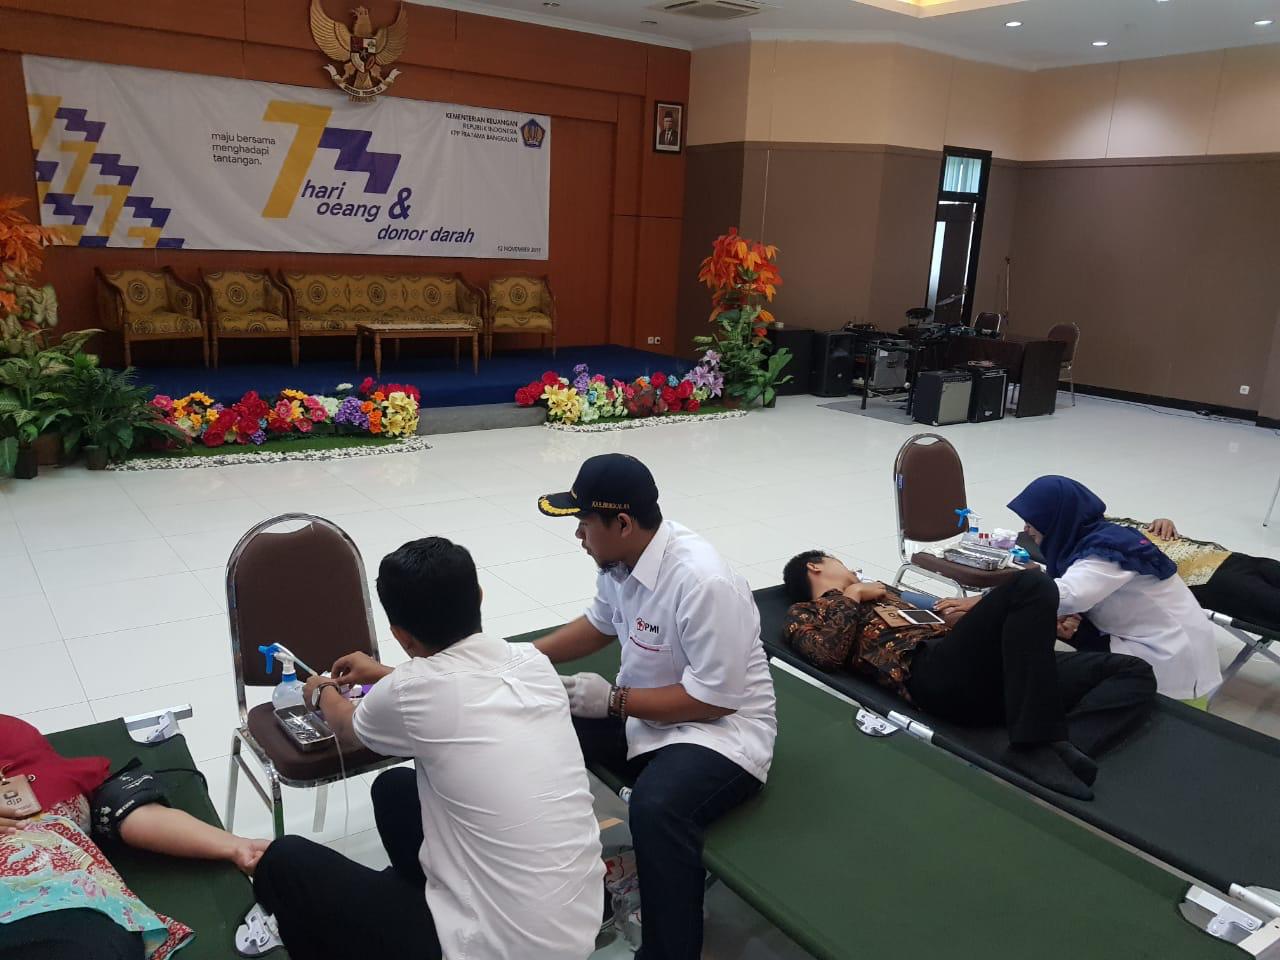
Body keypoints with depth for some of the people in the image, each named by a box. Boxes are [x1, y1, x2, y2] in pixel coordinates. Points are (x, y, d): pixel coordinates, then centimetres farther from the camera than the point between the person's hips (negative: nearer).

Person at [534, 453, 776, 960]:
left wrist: (614, 701, -21)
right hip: (643, 709, 8)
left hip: (721, 729, -8)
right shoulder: (622, 556, -4)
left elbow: (714, 699, -26)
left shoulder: (703, 582, -30)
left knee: (655, 806, -35)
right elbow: (599, 625, 16)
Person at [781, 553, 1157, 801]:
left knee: (1136, 672, -1)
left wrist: (980, 607, 16)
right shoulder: (804, 615, 19)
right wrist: (852, 595, 7)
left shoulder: (881, 592, 39)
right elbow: (829, 653, -4)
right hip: (933, 671, -7)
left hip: (989, 670, 8)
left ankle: (1062, 744, -28)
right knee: (1032, 585, -27)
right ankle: (1035, 745, -30)